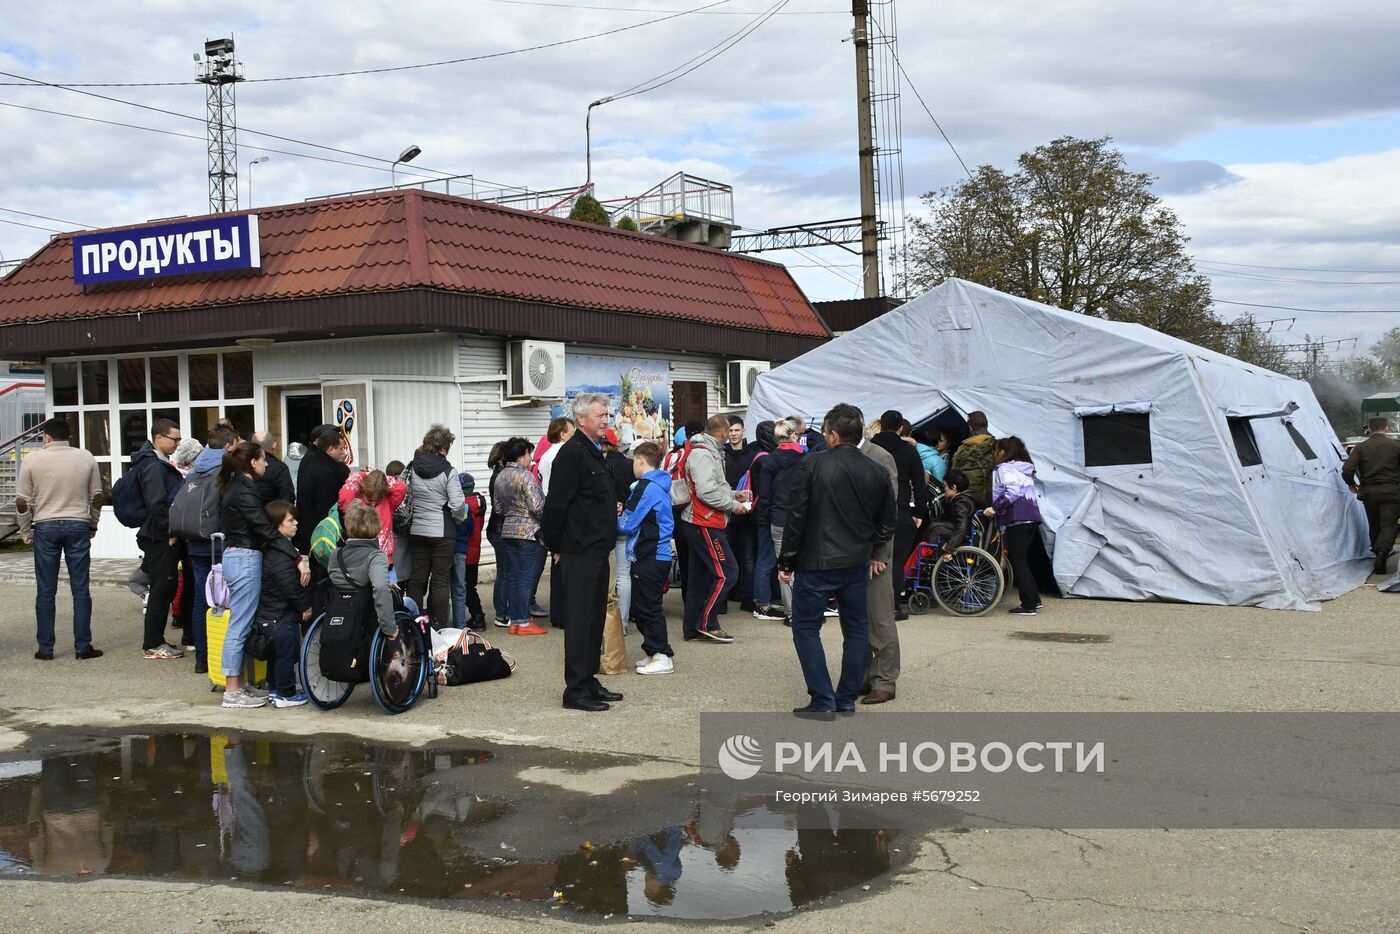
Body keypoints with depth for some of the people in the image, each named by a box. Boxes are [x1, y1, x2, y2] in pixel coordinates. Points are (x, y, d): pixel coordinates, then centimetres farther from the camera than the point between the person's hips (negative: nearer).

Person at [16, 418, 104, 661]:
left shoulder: (32, 460, -3)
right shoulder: (86, 458, 2)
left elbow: (22, 501, 0)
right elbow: (96, 496, 7)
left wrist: (25, 532, 11)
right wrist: (92, 525, 20)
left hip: (45, 528, -1)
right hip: (78, 527, 1)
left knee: (46, 591, 6)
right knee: (80, 590, 5)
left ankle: (45, 648, 9)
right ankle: (82, 647, 6)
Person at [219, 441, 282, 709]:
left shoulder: (237, 486, 15)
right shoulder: (245, 492, -16)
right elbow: (266, 528, -21)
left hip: (236, 556, 10)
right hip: (245, 559, -10)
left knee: (241, 624, 14)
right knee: (240, 626, -5)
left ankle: (238, 684, 20)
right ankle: (232, 692, -1)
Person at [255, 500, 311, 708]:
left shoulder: (272, 549, 10)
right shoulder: (280, 557, -22)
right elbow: (291, 588, -21)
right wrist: (305, 606, -11)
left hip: (269, 614, 10)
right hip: (284, 617, -10)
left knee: (276, 654, 19)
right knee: (287, 654, 0)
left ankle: (274, 690, 29)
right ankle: (286, 695, 8)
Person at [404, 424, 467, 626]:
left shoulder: (411, 469, 3)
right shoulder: (448, 471, -11)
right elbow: (457, 505, -15)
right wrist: (458, 520, 4)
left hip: (416, 532, 4)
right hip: (442, 533, -4)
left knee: (416, 579, 10)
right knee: (440, 580, 3)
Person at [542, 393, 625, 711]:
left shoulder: (594, 452, 16)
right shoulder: (572, 452, -15)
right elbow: (556, 504, -18)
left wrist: (612, 508, 12)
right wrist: (556, 547, -11)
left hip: (597, 550, 10)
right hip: (579, 552, -10)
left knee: (596, 618, 14)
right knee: (579, 619, -5)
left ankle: (589, 681, 23)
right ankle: (576, 690, 1)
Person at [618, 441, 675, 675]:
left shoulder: (646, 487, -15)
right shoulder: (660, 486, 15)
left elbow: (627, 525, -15)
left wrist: (613, 518, 4)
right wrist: (623, 512, 10)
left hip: (649, 559, -10)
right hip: (659, 554, 10)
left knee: (648, 608, -4)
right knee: (642, 607, 15)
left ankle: (662, 657, -1)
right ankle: (655, 653, 19)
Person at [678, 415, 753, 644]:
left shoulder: (709, 452, 17)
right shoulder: (702, 454, -16)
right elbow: (706, 492, -25)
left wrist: (734, 494, 12)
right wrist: (733, 505, -15)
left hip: (701, 524, 11)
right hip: (704, 524, -11)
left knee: (700, 575, 13)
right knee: (727, 573, -9)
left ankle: (693, 629, 17)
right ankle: (707, 622, -3)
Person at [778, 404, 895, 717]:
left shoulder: (812, 465, -11)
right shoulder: (877, 473, 2)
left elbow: (796, 516, -10)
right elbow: (888, 521, 10)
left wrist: (787, 561, -2)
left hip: (816, 564, -4)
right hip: (857, 565, 5)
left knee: (806, 629, 6)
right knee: (856, 630, 15)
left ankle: (823, 700, 2)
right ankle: (848, 699, 20)